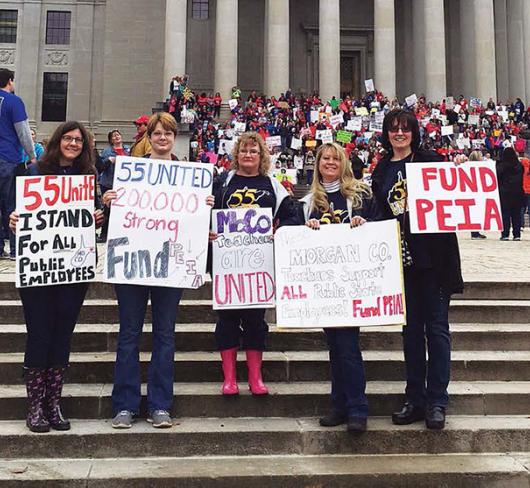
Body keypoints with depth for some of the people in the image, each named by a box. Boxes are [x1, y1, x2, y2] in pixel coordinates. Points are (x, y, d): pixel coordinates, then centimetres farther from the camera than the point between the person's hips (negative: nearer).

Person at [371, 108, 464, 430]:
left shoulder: (430, 161, 1)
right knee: (411, 329, 10)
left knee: (436, 327, 1)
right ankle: (415, 400, 20)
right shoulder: (381, 172, 12)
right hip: (400, 258, 4)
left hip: (434, 255, -4)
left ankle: (437, 402, 10)